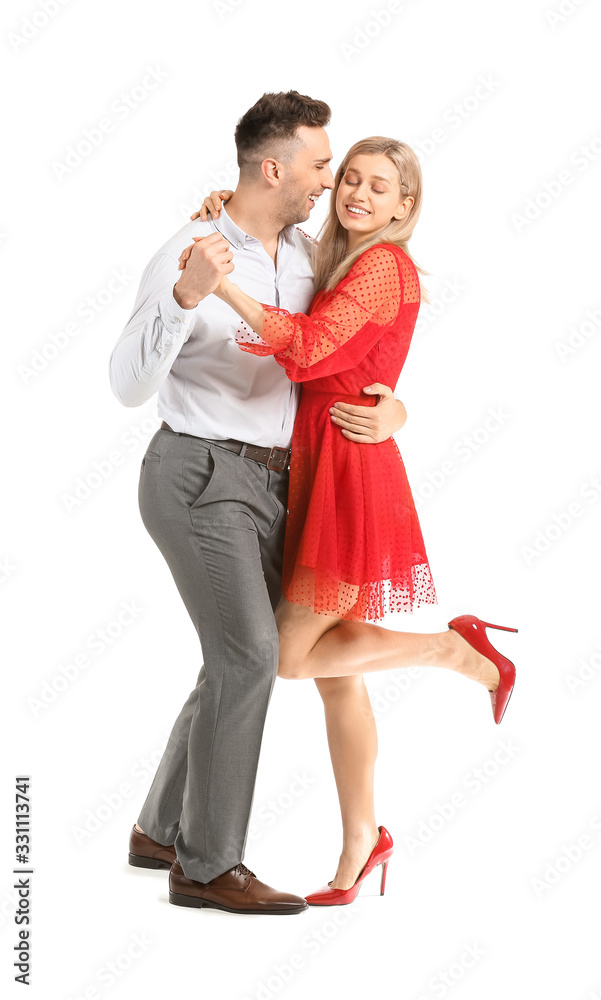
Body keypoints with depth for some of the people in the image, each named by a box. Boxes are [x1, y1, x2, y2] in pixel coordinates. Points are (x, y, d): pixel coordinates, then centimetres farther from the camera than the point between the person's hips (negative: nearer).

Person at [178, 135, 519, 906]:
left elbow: (311, 345, -24)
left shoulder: (383, 265, -11)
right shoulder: (341, 263, 19)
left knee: (292, 656, -6)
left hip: (353, 473, -9)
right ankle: (360, 842, 20)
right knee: (333, 669, 10)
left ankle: (455, 649, 6)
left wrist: (222, 285, -32)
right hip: (318, 467, 9)